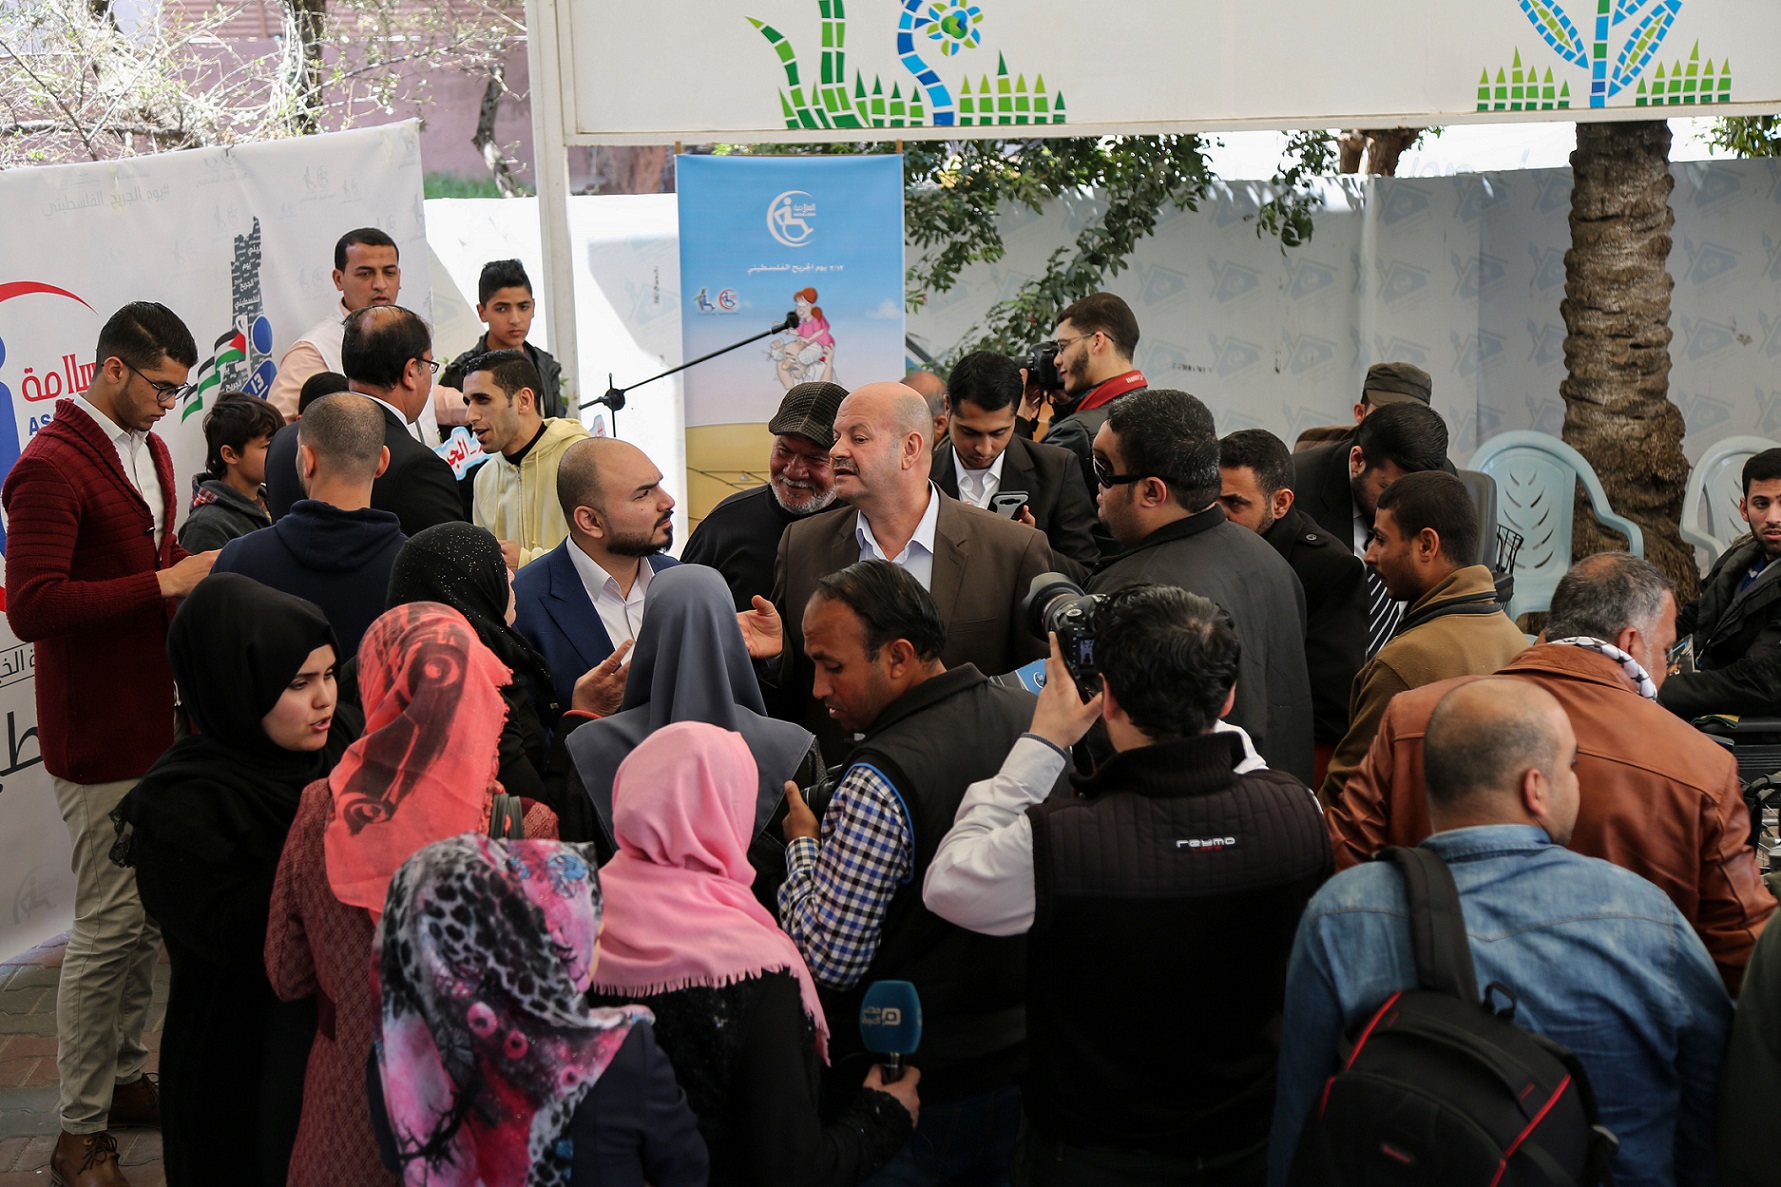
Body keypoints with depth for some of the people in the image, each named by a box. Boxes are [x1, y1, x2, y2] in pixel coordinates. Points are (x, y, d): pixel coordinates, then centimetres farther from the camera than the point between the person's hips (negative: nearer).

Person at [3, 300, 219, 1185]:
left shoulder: (148, 452, 13)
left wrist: (193, 576, 5)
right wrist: (164, 583, -24)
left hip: (154, 722, 9)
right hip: (100, 738, -9)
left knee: (146, 914, 16)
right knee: (111, 926, -3)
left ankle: (123, 1078, 31)